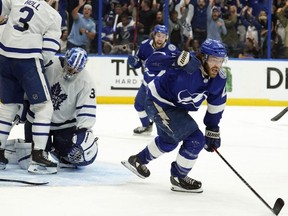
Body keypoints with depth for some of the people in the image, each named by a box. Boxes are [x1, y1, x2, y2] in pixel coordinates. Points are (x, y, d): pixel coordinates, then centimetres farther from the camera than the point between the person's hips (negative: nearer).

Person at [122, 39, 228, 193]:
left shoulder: (219, 79, -13)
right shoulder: (188, 65, -35)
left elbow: (216, 105, 3)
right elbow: (151, 62, -40)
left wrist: (213, 131, 6)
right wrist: (177, 61, -56)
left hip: (175, 106, 9)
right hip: (158, 103, -9)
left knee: (169, 141, 32)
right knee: (195, 140, -16)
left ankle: (137, 160, 56)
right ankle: (178, 178, 7)